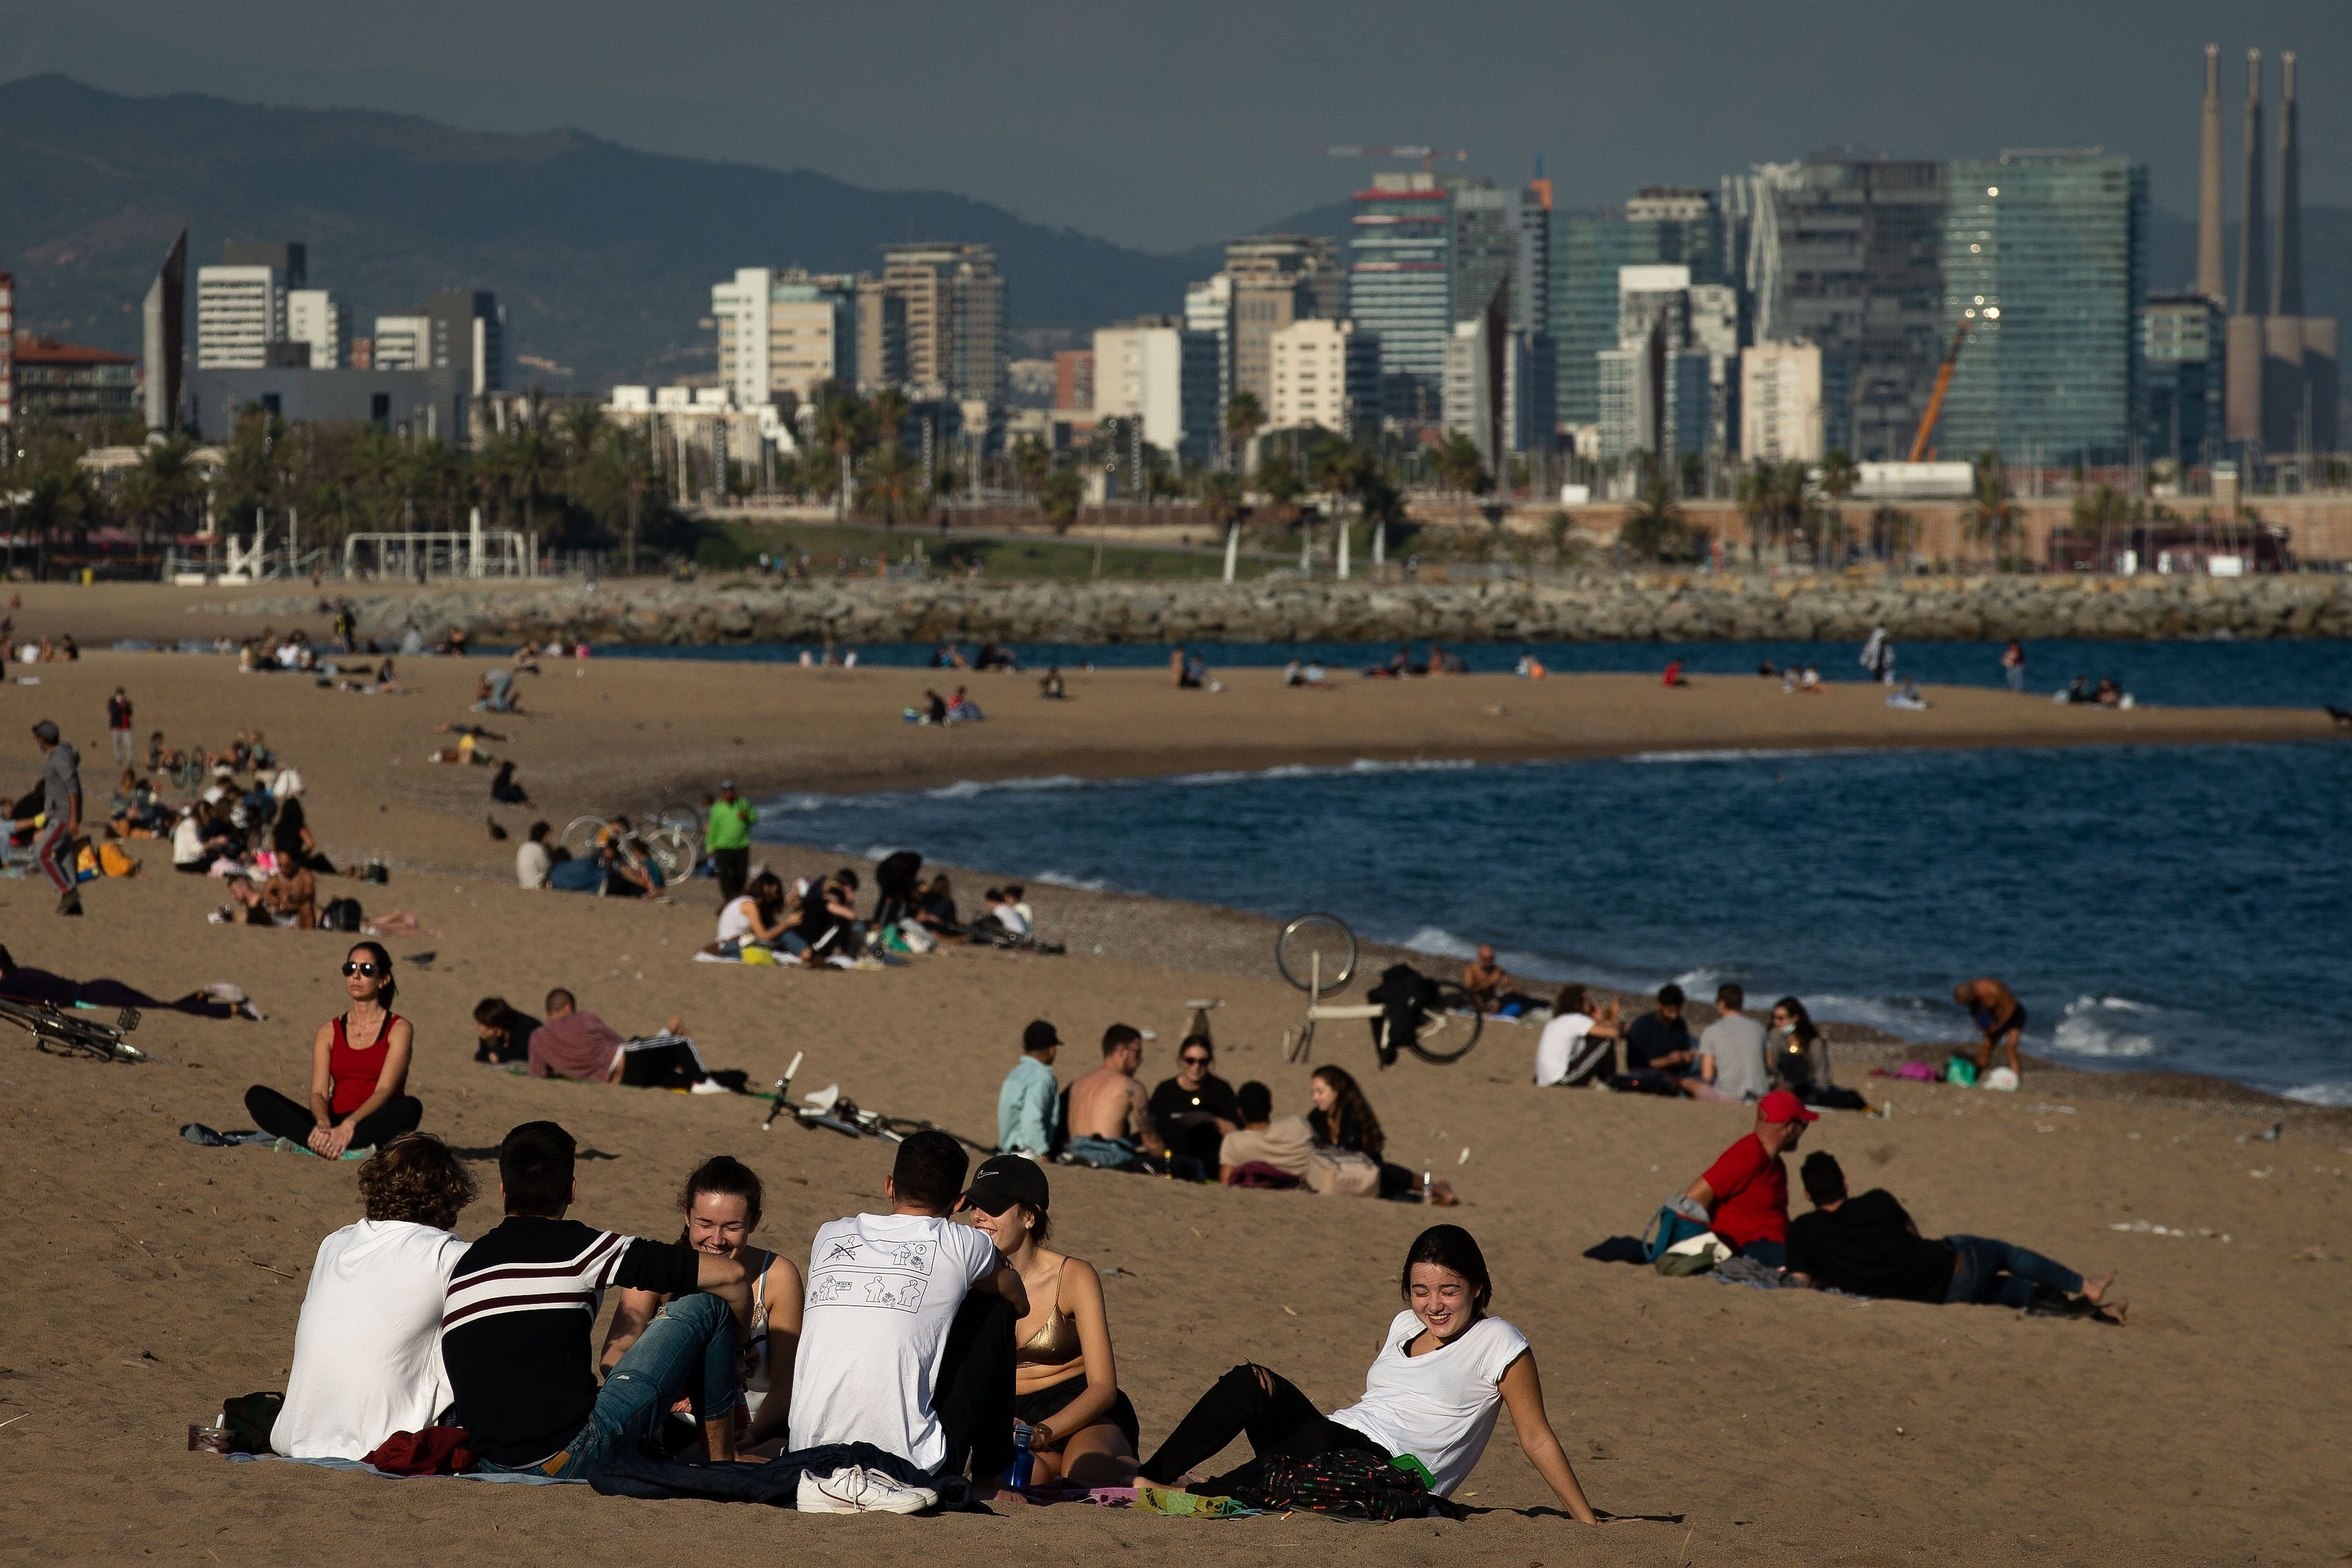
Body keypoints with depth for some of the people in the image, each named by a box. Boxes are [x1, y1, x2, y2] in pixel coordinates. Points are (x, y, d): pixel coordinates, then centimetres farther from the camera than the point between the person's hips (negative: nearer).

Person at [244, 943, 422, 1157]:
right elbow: (318, 1092, 1)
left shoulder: (398, 1029, 4)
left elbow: (384, 1090, -11)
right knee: (257, 1096, -17)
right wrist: (323, 1124, -24)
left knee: (410, 1107, -37)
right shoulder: (329, 1032, 14)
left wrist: (349, 1125, -29)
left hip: (376, 1128, -3)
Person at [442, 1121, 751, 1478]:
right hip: (568, 1456, -6)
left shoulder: (465, 1264, 14)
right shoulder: (574, 1246, -4)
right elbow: (729, 1274, -1)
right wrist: (735, 1339, 22)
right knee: (706, 1306, 5)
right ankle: (722, 1464, 19)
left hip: (490, 1460, 6)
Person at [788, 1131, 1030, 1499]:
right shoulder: (963, 1245, 2)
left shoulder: (829, 1235, 12)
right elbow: (1020, 1303, 25)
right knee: (995, 1308, 18)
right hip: (911, 1466, -4)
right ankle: (988, 1478, 23)